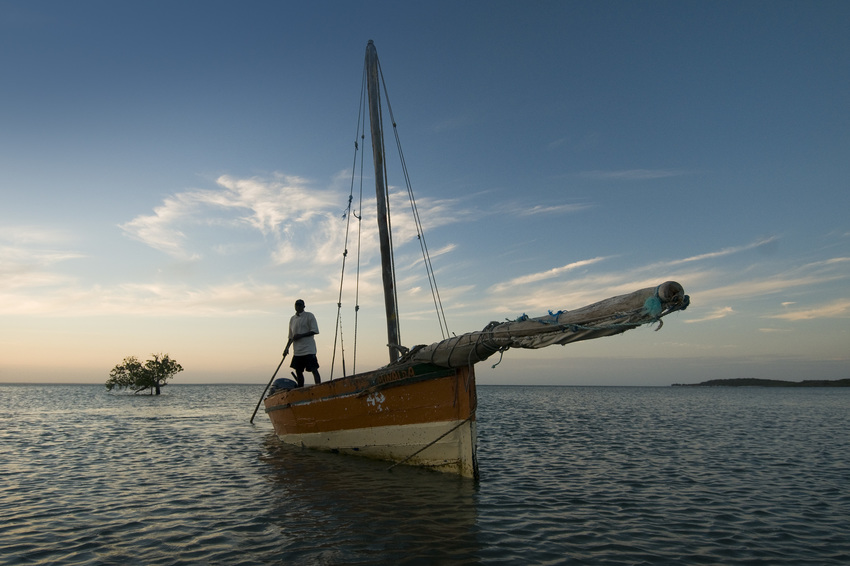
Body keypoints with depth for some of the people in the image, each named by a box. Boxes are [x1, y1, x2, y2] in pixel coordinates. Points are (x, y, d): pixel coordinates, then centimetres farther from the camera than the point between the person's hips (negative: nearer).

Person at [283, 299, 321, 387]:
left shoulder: (309, 316, -2)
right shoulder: (292, 319, 16)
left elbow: (315, 331, -10)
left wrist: (301, 335, -16)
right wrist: (287, 348, 13)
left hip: (308, 349, -6)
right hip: (297, 351, 6)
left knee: (314, 370, -10)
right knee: (298, 371, 8)